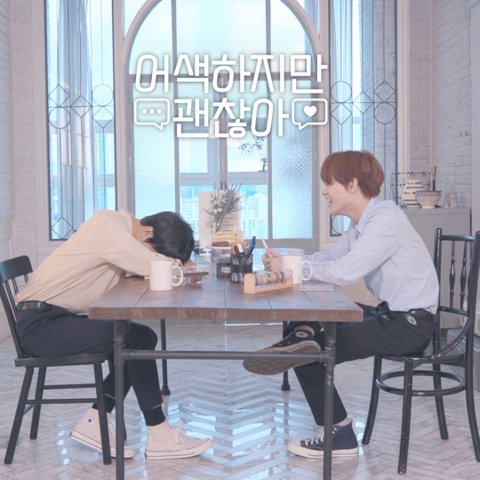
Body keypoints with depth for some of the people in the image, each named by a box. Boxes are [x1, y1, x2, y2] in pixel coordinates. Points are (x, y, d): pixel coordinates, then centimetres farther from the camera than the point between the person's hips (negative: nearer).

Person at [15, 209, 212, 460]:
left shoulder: (123, 229, 6)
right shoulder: (107, 225, -22)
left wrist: (170, 265, -12)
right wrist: (176, 265, -6)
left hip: (62, 317, 10)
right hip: (41, 322, -9)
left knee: (143, 337, 3)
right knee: (135, 340, -19)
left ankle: (93, 423, 3)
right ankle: (159, 436, -8)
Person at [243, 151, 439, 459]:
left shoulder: (386, 219, -21)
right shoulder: (363, 222, 10)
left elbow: (345, 273, -30)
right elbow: (331, 257, 11)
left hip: (409, 325, -10)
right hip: (391, 314, 10)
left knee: (311, 355, -8)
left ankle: (340, 436, 5)